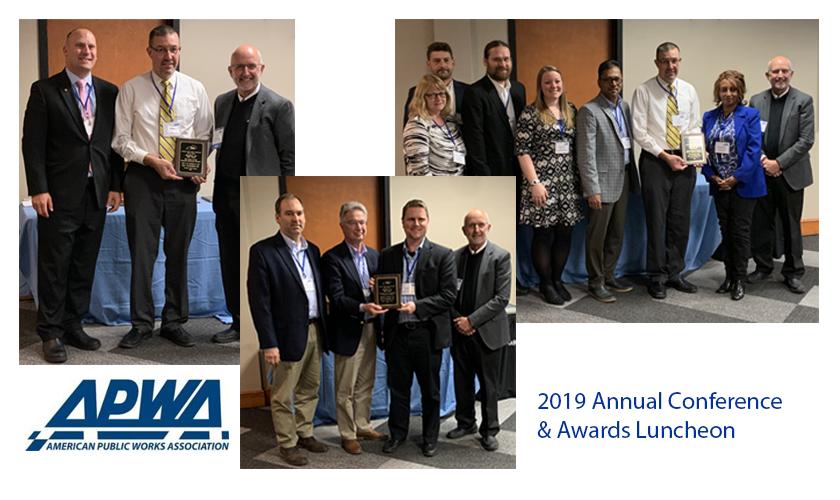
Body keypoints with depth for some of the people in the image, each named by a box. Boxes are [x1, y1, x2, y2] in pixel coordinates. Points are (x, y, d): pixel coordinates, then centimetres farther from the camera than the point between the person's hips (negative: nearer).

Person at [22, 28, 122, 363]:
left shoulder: (109, 92, 10)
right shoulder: (45, 90, -1)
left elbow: (115, 142, 11)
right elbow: (33, 143, -5)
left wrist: (115, 185, 4)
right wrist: (38, 189, -12)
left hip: (97, 194, 4)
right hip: (59, 195, -4)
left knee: (85, 266, 10)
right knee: (54, 267, 3)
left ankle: (73, 326, 23)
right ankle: (51, 333, 13)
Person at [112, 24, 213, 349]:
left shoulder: (195, 89, 6)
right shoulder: (131, 89, 1)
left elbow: (205, 136, 10)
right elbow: (121, 139, 0)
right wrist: (152, 160, -14)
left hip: (184, 180, 2)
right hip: (142, 178, -1)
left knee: (179, 253, 7)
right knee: (141, 252, 0)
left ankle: (174, 322, 19)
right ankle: (141, 323, 12)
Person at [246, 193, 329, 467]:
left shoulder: (312, 249, 10)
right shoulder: (262, 251, -11)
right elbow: (259, 301, -14)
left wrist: (324, 328, 10)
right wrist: (269, 343, -17)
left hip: (315, 331, 7)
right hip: (288, 335, -6)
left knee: (309, 389, 17)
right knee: (283, 395, 6)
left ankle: (304, 433, 32)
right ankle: (287, 444, 20)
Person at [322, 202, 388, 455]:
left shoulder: (373, 255, 8)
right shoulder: (333, 258, -11)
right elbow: (337, 298, -17)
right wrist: (362, 307, -31)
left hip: (370, 328, 6)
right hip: (348, 330, -6)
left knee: (365, 384, 17)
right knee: (345, 389, 6)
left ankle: (363, 426, 31)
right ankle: (348, 434, 18)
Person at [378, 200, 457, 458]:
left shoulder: (442, 255, -3)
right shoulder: (387, 255, 7)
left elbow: (448, 296, -8)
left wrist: (417, 306, -18)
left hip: (428, 333, -2)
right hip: (397, 332, 3)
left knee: (430, 390, 10)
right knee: (397, 387, 13)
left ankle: (430, 437, 26)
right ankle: (397, 433, 30)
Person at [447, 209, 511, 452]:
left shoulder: (500, 256, -7)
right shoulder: (455, 257, 5)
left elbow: (501, 298, -13)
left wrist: (472, 320, -15)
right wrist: (457, 320, -7)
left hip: (487, 331, -4)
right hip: (459, 331, 4)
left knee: (489, 385, 6)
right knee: (462, 381, 13)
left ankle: (489, 430, 19)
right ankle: (466, 423, 30)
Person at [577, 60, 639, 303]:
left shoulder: (624, 106, 10)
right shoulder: (589, 111, -12)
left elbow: (629, 142, 14)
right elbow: (587, 154, -15)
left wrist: (634, 177, 7)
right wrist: (593, 190, -18)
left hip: (623, 180, 7)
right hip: (603, 182, -7)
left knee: (617, 234, 15)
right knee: (598, 236, 3)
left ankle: (608, 275, 29)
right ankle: (596, 283, 15)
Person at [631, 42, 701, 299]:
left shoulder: (689, 90, 9)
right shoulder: (644, 91, -4)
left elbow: (695, 126, 14)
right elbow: (639, 132, -8)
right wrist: (665, 156, -13)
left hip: (684, 160, 4)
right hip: (655, 160, -4)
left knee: (681, 220, 7)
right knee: (657, 220, -1)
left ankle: (675, 273, 19)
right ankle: (656, 277, 10)